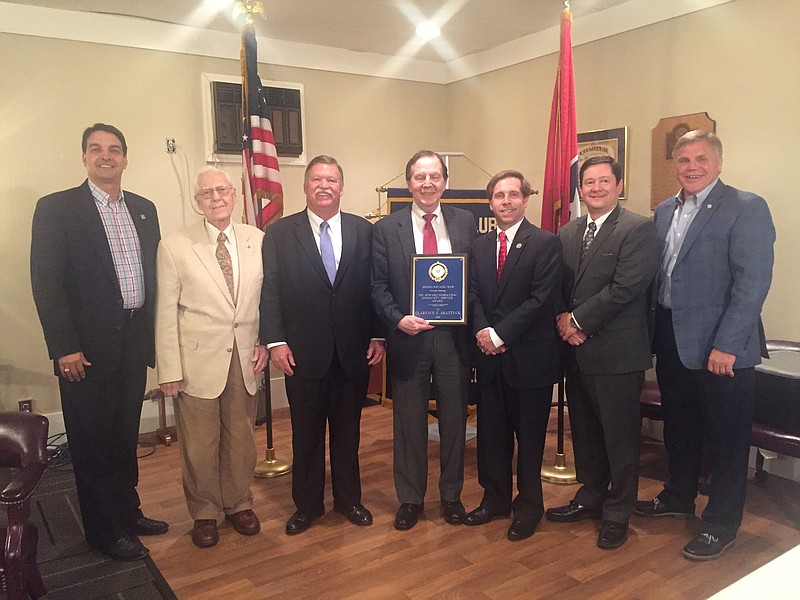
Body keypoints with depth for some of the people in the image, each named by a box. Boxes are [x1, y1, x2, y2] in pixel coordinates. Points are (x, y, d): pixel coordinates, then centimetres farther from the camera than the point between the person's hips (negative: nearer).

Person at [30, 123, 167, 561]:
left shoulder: (144, 209, 9)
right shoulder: (56, 208, -6)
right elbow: (46, 283, -11)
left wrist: (154, 335, 8)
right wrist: (64, 348, -14)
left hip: (134, 340, 5)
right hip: (87, 346, -5)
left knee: (126, 435, 18)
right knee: (92, 440, 9)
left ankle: (127, 512, 35)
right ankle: (103, 530, 24)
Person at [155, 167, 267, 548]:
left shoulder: (258, 241, 2)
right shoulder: (174, 246, -5)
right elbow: (166, 313, -6)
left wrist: (265, 342, 1)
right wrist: (169, 370, -7)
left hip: (245, 359, 3)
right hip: (198, 362, -2)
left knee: (242, 438, 15)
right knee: (200, 444, 9)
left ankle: (238, 503, 38)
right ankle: (205, 512, 32)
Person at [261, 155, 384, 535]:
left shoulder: (364, 231, 3)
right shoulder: (279, 234, 0)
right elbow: (270, 291, -4)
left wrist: (377, 336, -2)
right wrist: (275, 341, -10)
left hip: (353, 351, 1)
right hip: (303, 353, -1)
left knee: (348, 431, 15)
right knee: (306, 433, 12)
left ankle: (349, 499, 33)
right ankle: (307, 505, 30)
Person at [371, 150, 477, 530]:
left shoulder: (466, 223, 4)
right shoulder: (387, 228, 1)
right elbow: (379, 286, 0)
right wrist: (398, 319, -15)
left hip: (454, 336, 1)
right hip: (408, 337, -1)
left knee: (454, 419, 12)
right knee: (409, 422, 11)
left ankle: (452, 495, 32)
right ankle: (410, 498, 28)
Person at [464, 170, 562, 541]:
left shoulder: (546, 243, -7)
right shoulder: (479, 246, 11)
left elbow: (542, 298, -15)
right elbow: (473, 295, 6)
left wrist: (500, 333, -17)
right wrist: (482, 331, -12)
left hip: (530, 355, -5)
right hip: (490, 357, 5)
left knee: (530, 435, 9)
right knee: (491, 431, 14)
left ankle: (529, 506, 26)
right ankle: (495, 498, 32)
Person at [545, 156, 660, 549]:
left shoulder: (638, 229, -9)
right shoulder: (567, 233, 12)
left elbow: (625, 288, -18)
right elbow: (556, 286, 10)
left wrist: (579, 320, -14)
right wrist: (563, 320, -8)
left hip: (616, 351, -6)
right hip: (576, 350, 6)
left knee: (620, 435, 6)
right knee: (584, 429, 18)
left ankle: (617, 514, 22)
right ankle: (591, 496, 36)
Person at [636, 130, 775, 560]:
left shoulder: (746, 208, -9)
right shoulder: (665, 211, 11)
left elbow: (753, 281, -16)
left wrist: (726, 344, -20)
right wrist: (655, 332, 5)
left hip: (720, 347, -6)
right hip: (671, 341, 6)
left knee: (726, 438, 8)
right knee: (679, 427, 20)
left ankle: (721, 524, 24)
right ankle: (678, 497, 40)